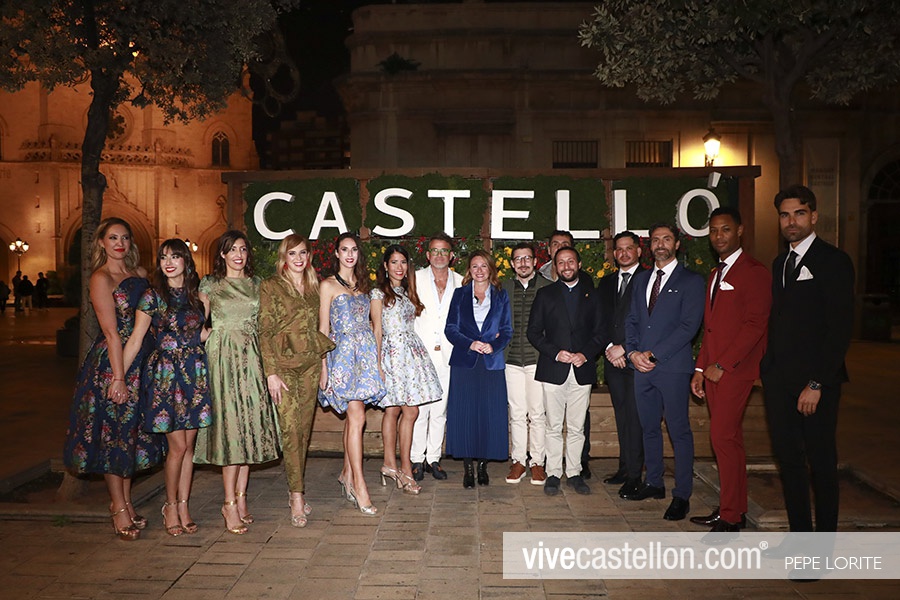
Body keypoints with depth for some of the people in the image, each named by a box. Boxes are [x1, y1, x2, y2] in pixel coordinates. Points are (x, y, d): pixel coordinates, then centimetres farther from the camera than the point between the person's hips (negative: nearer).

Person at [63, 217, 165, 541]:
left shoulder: (140, 273, 12)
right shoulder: (101, 278, -8)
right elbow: (111, 331, -14)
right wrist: (118, 378, -17)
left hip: (140, 362, 7)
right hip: (111, 363, -7)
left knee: (133, 433, 13)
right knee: (113, 434, 2)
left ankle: (125, 501, 25)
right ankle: (119, 508, 12)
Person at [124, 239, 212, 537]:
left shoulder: (196, 293, 9)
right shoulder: (153, 296, -3)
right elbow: (136, 339, -4)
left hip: (195, 373, 4)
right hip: (165, 374, -4)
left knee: (189, 445, 7)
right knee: (178, 445, -3)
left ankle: (183, 506, 18)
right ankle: (171, 506, 16)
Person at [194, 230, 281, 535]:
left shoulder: (256, 284, 14)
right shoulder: (209, 284, 6)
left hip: (251, 357, 3)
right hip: (222, 357, -3)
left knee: (250, 424, 2)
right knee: (230, 424, -8)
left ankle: (241, 497, 11)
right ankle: (230, 504, -2)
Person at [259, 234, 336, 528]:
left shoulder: (314, 287, 14)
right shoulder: (271, 286, 0)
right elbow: (265, 331, -5)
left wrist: (323, 363, 10)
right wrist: (271, 372, -12)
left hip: (310, 363, 5)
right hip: (284, 363, -4)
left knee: (304, 429, 7)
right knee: (290, 428, -10)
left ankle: (295, 490, 18)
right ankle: (297, 496, -4)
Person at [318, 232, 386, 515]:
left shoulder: (362, 284, 16)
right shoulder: (329, 285, 0)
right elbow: (323, 329, -2)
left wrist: (376, 357, 13)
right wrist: (323, 368, -7)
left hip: (365, 353, 6)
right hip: (343, 353, -5)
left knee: (353, 416, 9)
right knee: (356, 417, -11)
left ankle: (347, 473, 20)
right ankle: (358, 484, -7)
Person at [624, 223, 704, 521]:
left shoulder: (691, 281, -2)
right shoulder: (641, 279, 16)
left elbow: (689, 326, -10)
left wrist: (654, 355, -14)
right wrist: (633, 352, -2)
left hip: (673, 367, -6)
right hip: (641, 365, 6)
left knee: (679, 431, -1)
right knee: (649, 427, 13)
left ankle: (682, 495, 8)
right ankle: (654, 483, 26)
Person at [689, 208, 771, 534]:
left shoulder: (754, 272, -8)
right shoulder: (716, 274, 20)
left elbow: (755, 324, -15)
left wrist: (722, 365, -16)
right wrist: (700, 369, 13)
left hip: (735, 369, -8)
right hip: (713, 369, 8)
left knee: (723, 437, -9)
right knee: (729, 438, 12)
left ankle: (730, 517, 1)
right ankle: (734, 509, 21)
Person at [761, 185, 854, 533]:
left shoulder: (833, 261, -7)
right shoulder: (780, 263, 15)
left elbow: (841, 328, -13)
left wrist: (817, 383, -17)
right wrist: (767, 367, 7)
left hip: (815, 380, -6)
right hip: (779, 380, 6)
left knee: (821, 462, 5)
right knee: (788, 459, 11)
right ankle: (799, 534, 23)